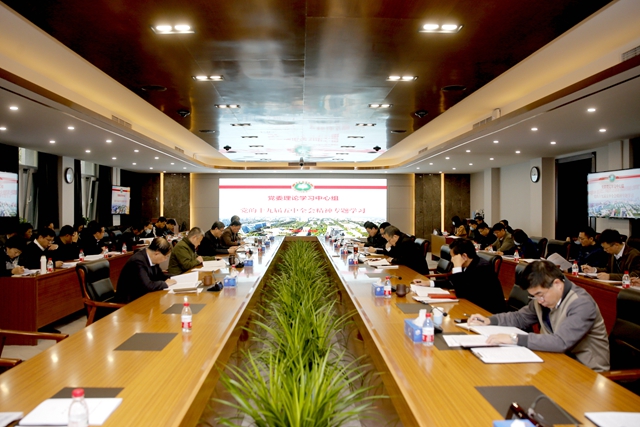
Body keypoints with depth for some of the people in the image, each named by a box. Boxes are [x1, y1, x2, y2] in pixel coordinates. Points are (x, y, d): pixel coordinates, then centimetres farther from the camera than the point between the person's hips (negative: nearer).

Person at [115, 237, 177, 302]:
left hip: (142, 295, 8)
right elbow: (147, 285, -32)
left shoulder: (152, 258, 0)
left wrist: (170, 279, 0)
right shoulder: (138, 261, -25)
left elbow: (159, 275, 17)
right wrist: (166, 283, -18)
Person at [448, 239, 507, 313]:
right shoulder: (468, 265, 0)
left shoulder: (482, 268, -23)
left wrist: (457, 267, -22)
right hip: (476, 307, 7)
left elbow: (460, 294, -24)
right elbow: (452, 283, 9)